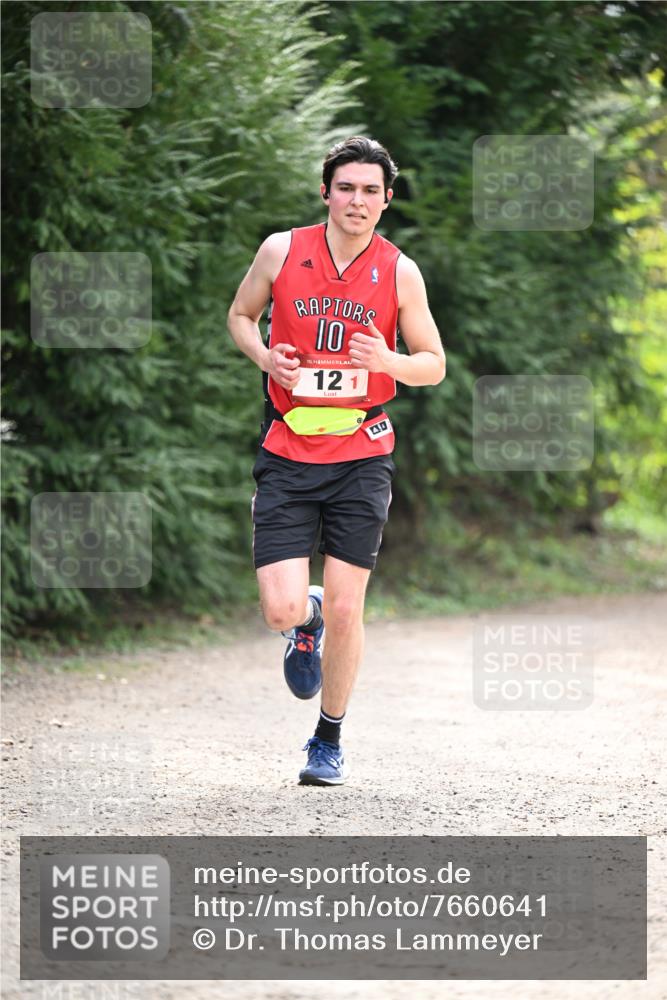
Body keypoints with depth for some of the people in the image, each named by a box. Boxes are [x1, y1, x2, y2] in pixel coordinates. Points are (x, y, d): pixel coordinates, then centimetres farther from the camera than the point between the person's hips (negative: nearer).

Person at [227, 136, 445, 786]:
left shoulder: (400, 272, -2)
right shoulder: (282, 251, -1)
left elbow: (435, 365, 5)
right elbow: (240, 316, 14)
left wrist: (387, 361, -16)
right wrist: (264, 355, -7)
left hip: (362, 454, 0)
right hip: (287, 451, 0)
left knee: (345, 609, 0)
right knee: (283, 611, -10)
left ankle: (329, 741, 20)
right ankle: (306, 626, 30)